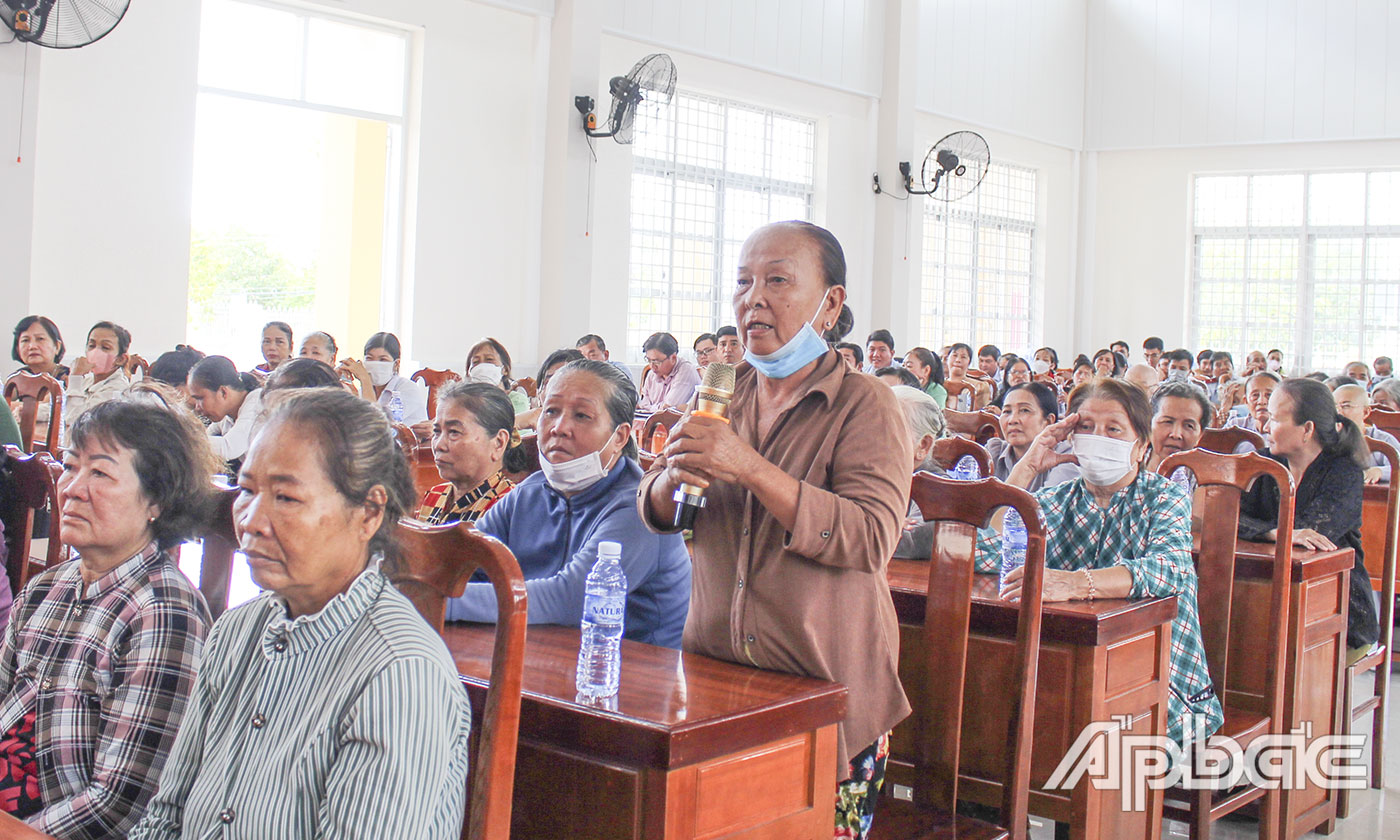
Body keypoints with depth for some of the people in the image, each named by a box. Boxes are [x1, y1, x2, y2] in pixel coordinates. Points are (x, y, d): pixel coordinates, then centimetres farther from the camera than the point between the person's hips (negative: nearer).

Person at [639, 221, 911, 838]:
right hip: (714, 679, 5)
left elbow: (871, 539, -21)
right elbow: (654, 515, 11)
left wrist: (750, 468, -27)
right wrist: (672, 480, -12)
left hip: (827, 694, -4)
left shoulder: (865, 405, -8)